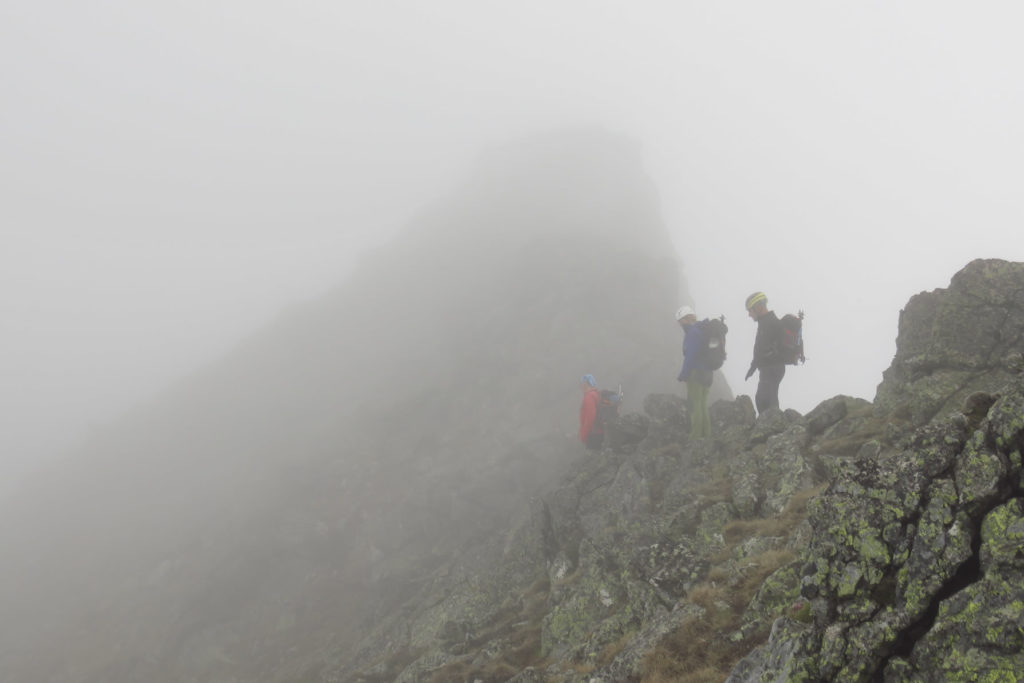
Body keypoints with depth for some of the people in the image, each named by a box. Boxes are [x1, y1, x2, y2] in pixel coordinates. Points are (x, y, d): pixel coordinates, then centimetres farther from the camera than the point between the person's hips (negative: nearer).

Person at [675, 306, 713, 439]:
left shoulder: (693, 333, -13)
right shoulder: (702, 331, 16)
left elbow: (690, 356, -20)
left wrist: (683, 374, -16)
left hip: (696, 373, -10)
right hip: (706, 374, 10)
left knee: (695, 407, -8)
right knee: (702, 407, 15)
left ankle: (695, 436, -9)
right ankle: (706, 435, 18)